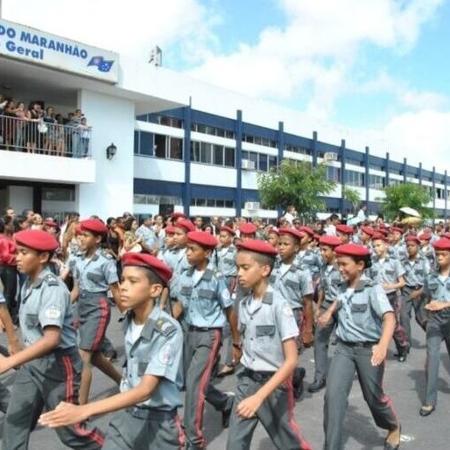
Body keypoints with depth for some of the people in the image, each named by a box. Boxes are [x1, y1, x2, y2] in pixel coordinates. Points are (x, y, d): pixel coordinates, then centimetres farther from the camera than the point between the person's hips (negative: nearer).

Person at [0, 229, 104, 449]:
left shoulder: (53, 289, -23)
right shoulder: (28, 284, 4)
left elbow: (52, 339, -33)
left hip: (58, 364, -8)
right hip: (32, 361, 8)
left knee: (69, 427, 6)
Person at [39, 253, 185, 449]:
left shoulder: (169, 331, -24)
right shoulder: (128, 322, -5)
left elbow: (145, 390, -28)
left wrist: (84, 410, -34)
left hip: (158, 421, -4)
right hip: (125, 414, 4)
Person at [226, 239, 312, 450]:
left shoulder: (279, 305, -19)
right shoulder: (243, 305, -1)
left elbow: (291, 360, -21)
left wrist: (260, 396, -28)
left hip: (274, 384, -5)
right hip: (246, 381, 5)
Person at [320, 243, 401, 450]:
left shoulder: (373, 289, -16)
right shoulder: (342, 288, 2)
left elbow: (389, 318, -32)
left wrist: (383, 345, -47)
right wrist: (330, 311, 17)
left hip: (369, 349, -4)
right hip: (344, 348, 4)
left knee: (373, 397, 12)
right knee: (333, 395, -10)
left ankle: (394, 427, 44)